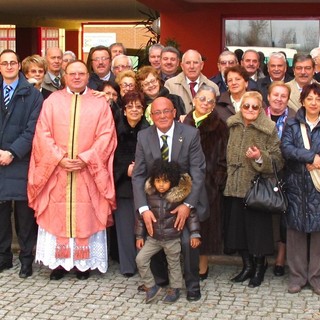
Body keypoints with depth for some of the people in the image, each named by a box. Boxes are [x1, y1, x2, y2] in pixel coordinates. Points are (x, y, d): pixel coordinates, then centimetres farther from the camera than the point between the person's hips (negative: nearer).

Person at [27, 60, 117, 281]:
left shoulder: (100, 103, 4)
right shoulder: (52, 101, 6)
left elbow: (106, 137, -4)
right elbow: (43, 134, -1)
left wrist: (85, 158, -15)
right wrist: (59, 158, -13)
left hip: (88, 171, -1)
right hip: (56, 170, 1)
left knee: (86, 216, 3)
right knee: (56, 215, 3)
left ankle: (84, 262, 13)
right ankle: (59, 261, 13)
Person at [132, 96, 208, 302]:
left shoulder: (191, 134, -10)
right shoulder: (144, 137, -3)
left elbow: (198, 172, -11)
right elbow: (138, 175, -5)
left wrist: (188, 204, -21)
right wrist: (143, 208, -17)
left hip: (185, 198, -2)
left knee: (187, 241, -15)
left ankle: (192, 284, 9)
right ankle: (160, 279, 22)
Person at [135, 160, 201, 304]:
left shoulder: (179, 195, -15)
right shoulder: (149, 195, -8)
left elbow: (191, 214, -7)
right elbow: (141, 216, 2)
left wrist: (195, 234, -9)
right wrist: (139, 236, 6)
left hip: (173, 238, -3)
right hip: (153, 237, 3)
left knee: (174, 264, 12)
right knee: (140, 259, -3)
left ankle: (174, 289, 33)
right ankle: (151, 287, 13)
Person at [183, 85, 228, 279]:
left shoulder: (219, 126, -2)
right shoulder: (184, 123, 6)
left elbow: (222, 158, -4)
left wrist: (218, 181, -11)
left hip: (208, 182, -2)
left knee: (205, 221, 4)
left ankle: (203, 265, 16)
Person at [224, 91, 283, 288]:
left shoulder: (269, 129, -6)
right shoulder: (232, 126, 6)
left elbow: (278, 161, -9)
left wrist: (260, 157, -23)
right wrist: (228, 176, 13)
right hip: (235, 187, 4)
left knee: (258, 228, 2)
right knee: (238, 226, 10)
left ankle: (259, 268, 21)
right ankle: (247, 266, 27)